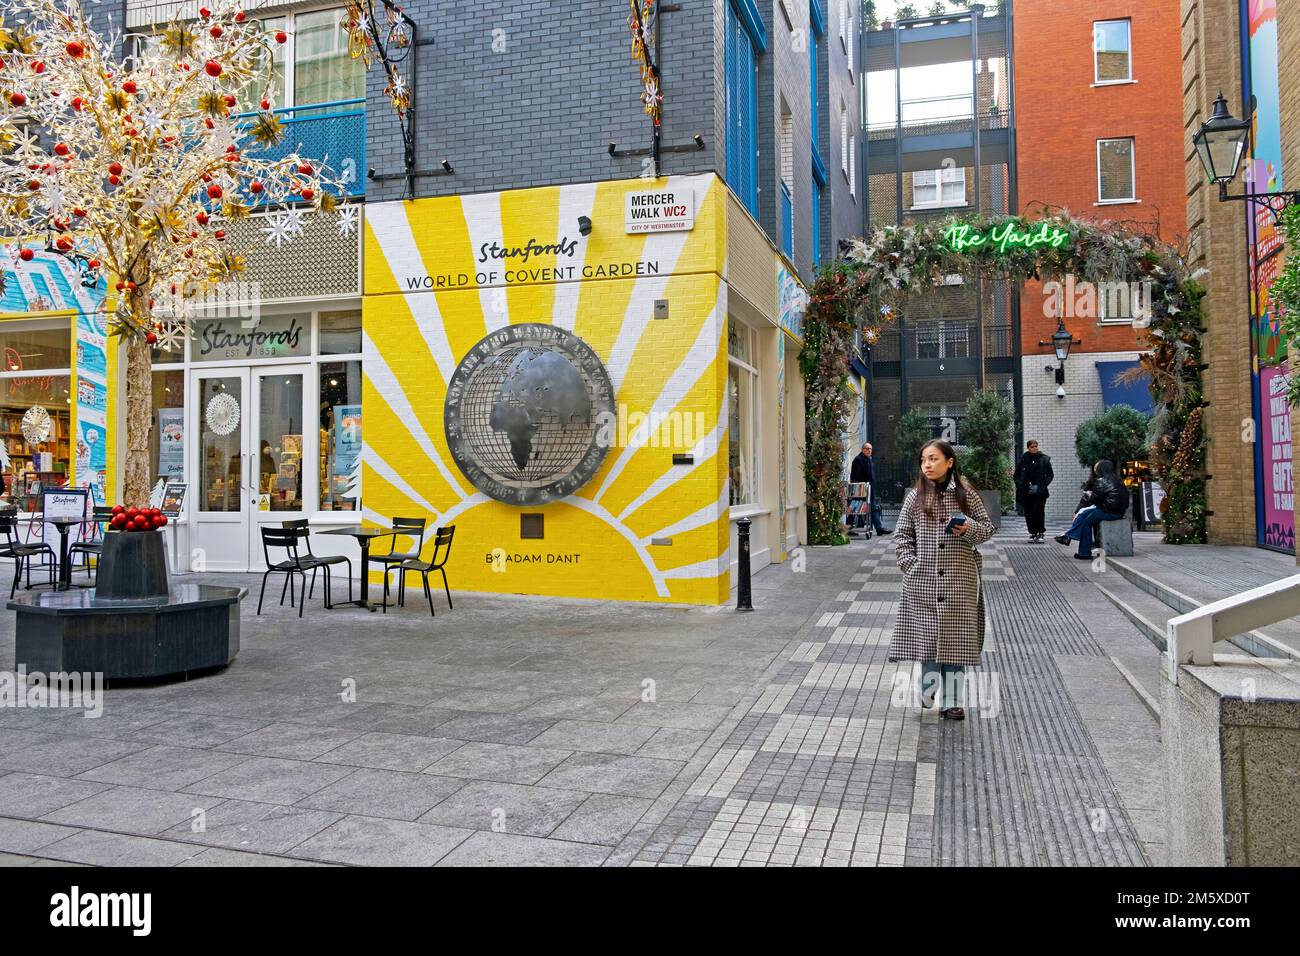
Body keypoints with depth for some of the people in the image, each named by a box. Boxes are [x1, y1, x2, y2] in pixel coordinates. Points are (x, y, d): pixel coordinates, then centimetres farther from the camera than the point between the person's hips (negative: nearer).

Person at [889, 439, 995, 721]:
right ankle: (928, 691, 23)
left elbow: (988, 528, 6)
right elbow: (901, 535, 7)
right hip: (922, 580, 1)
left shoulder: (966, 494, 2)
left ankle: (951, 701, 11)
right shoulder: (915, 497, 4)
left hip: (959, 580, -1)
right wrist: (910, 564, -5)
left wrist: (969, 529, -14)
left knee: (955, 639, 2)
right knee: (925, 634, 5)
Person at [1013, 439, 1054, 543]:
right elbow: (1016, 475, 11)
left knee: (1038, 513, -10)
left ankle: (1040, 533, 1)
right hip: (1026, 492, 2)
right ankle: (1033, 533, 14)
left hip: (1040, 492, -2)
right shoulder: (1022, 460, 4)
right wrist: (1020, 485, -5)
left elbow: (1050, 474, 9)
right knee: (1029, 514, 4)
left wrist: (1044, 484, -6)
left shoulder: (1044, 459, 3)